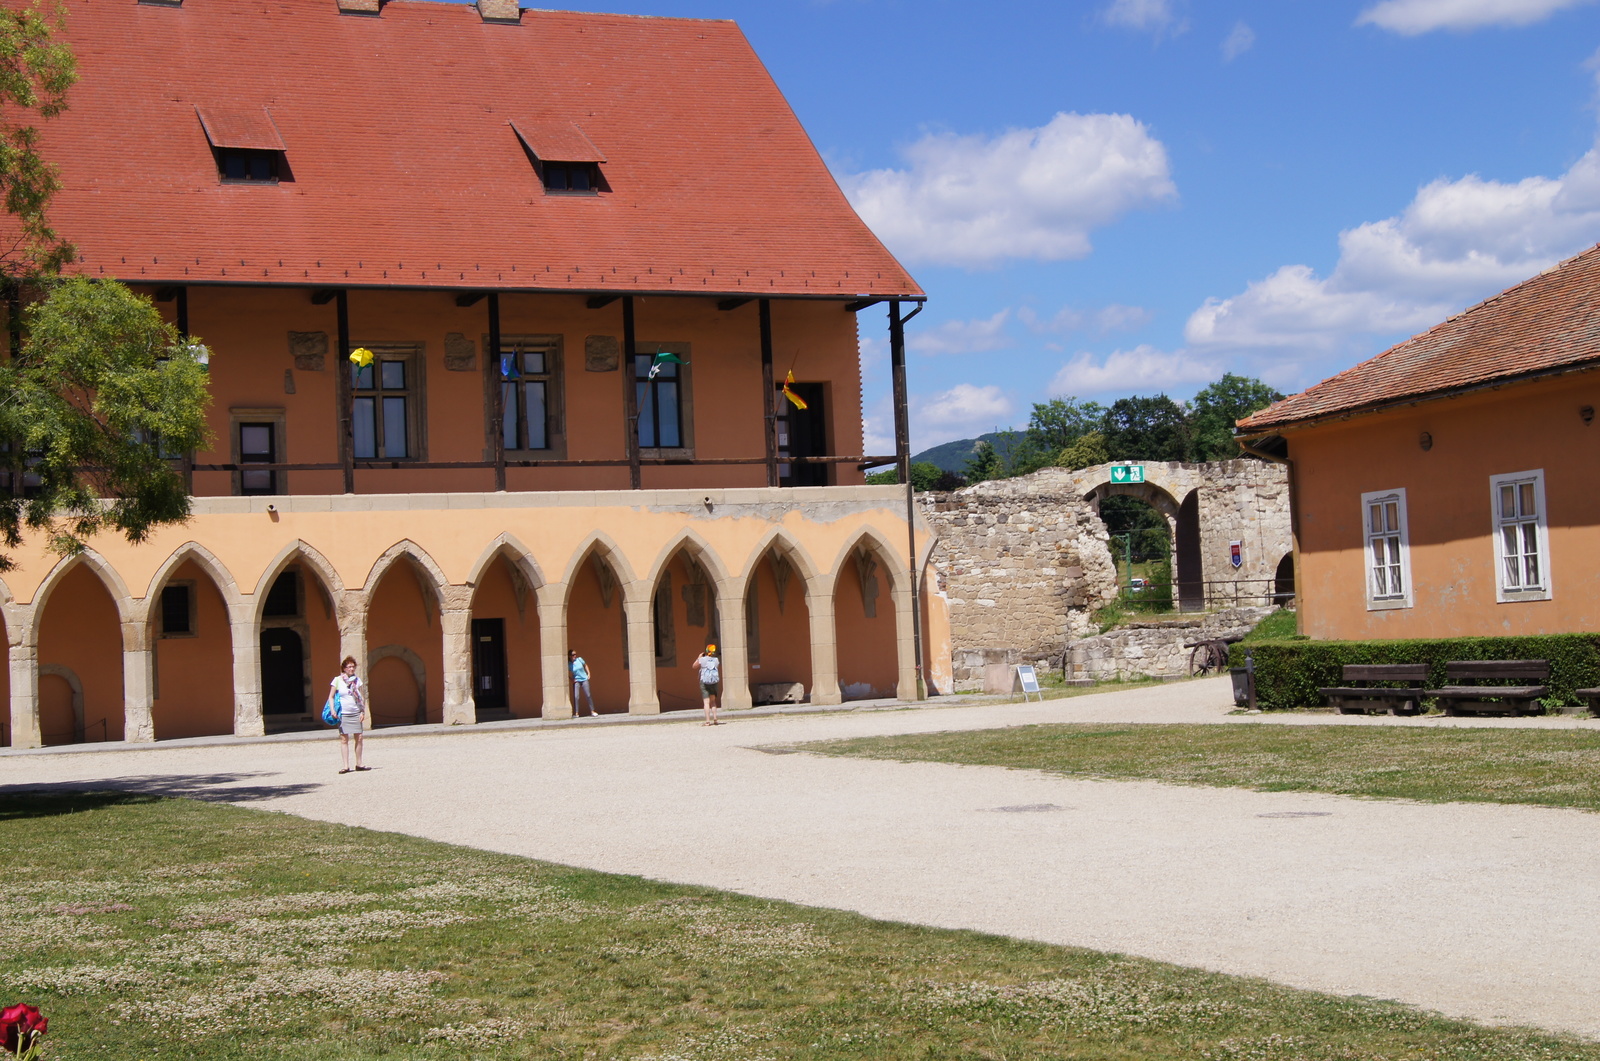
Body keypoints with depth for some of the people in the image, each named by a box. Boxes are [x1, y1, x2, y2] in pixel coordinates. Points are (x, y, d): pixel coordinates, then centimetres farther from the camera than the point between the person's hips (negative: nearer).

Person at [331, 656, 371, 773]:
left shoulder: (357, 680, 7)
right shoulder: (338, 680, -1)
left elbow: (362, 697, 11)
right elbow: (331, 697, 3)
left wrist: (363, 712, 2)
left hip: (356, 713, 3)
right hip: (343, 714, -3)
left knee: (359, 738, 2)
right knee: (344, 739, -4)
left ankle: (359, 764, 11)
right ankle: (346, 766, -3)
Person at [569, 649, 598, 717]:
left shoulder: (579, 659, -4)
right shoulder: (569, 664, -8)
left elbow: (585, 665, 14)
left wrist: (588, 673, 7)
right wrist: (571, 679, -8)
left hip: (584, 680, 2)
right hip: (576, 681, -2)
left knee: (588, 695, 3)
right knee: (576, 697, -12)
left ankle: (592, 711, 14)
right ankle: (576, 713, -6)